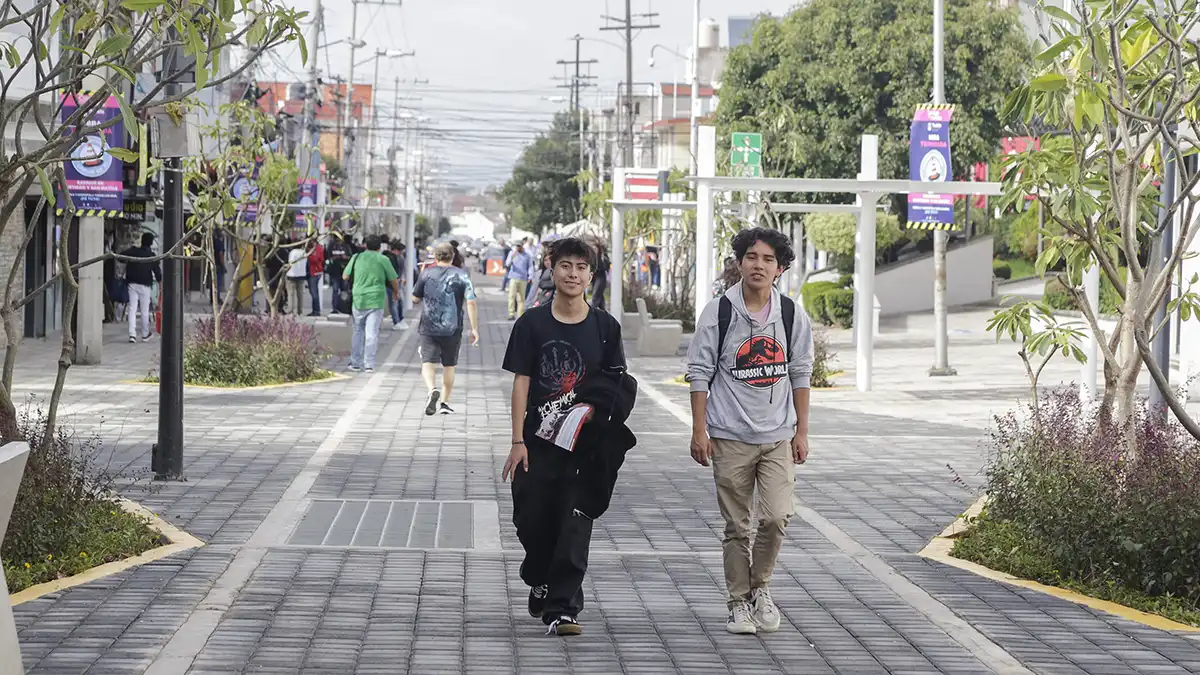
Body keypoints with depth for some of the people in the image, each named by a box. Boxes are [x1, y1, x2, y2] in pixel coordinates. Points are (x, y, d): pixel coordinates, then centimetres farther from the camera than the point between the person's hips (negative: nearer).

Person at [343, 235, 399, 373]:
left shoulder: (357, 257, 4)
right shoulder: (382, 260, -2)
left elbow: (345, 276, 11)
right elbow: (394, 280, 3)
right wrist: (396, 292, 23)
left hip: (358, 300, 2)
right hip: (376, 301, -2)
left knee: (358, 332, 15)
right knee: (372, 333, -2)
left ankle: (355, 363, 16)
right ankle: (369, 364, -5)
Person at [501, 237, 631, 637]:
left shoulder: (605, 327, 3)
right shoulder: (533, 323, 1)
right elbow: (521, 383, 0)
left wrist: (609, 438, -7)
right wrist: (518, 442, -5)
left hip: (586, 444, 0)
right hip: (538, 441, 0)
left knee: (575, 525, -5)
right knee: (531, 521, 7)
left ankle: (561, 607, -1)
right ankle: (541, 582, 35)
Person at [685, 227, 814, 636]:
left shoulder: (792, 316, 3)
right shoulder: (718, 313, -4)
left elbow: (800, 375, 11)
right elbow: (699, 372, 0)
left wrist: (801, 432, 9)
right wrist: (699, 430, -4)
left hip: (778, 437, 1)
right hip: (730, 437, -1)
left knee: (776, 517, -11)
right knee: (737, 527, 4)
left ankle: (761, 587, 13)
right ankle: (739, 603, 16)